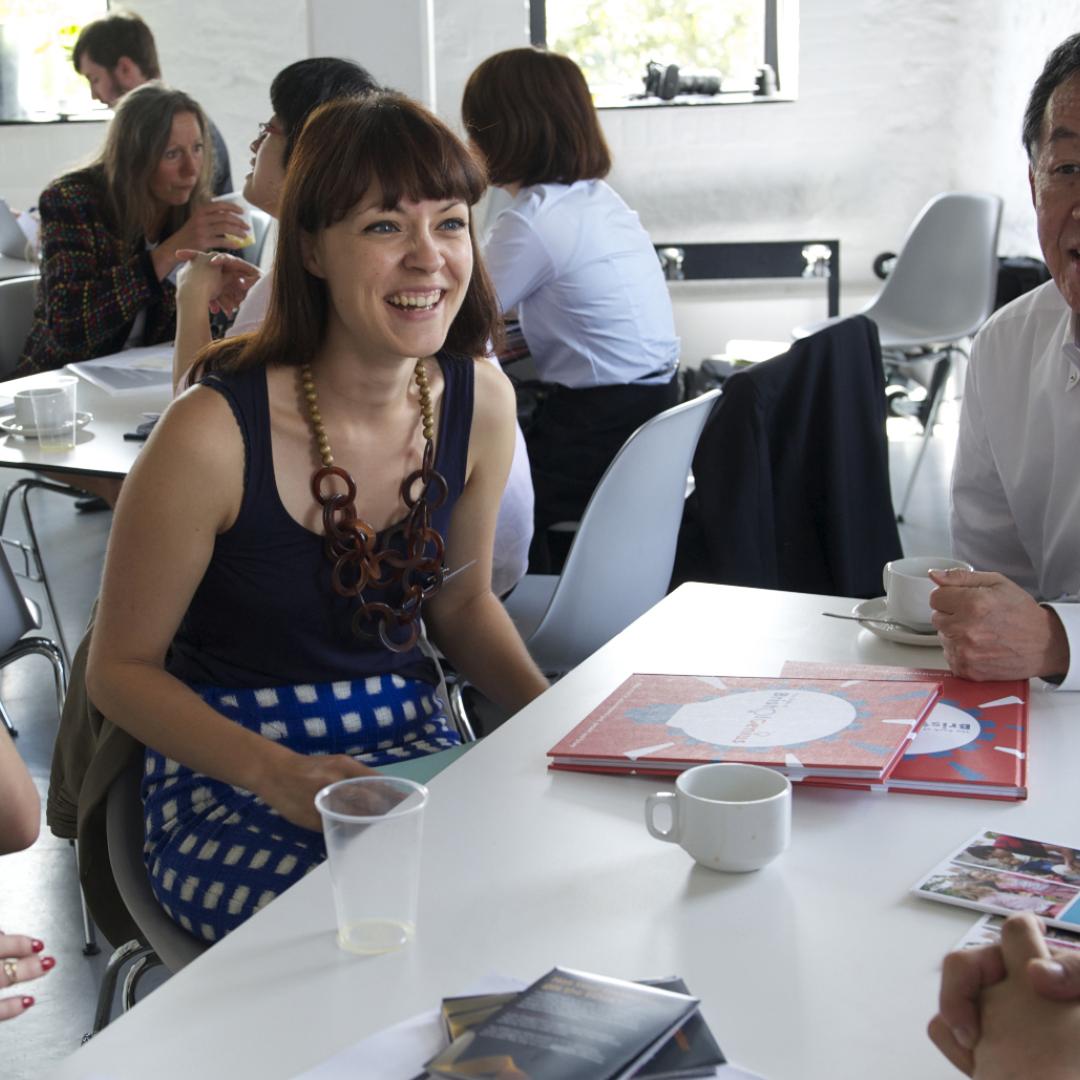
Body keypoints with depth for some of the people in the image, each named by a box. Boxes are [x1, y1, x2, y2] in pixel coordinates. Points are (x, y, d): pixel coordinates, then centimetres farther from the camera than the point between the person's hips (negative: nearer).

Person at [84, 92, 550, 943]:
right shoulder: (214, 434, -20)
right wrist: (278, 776, -22)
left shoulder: (480, 403, -3)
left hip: (411, 744, 5)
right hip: (228, 783, -5)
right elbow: (121, 667, -9)